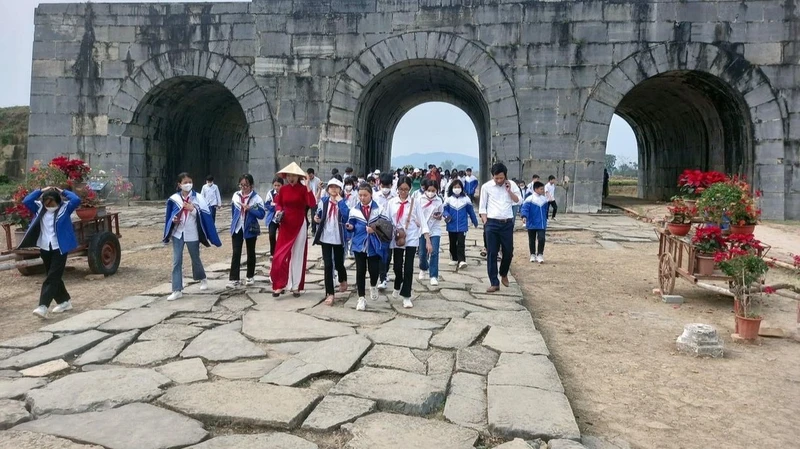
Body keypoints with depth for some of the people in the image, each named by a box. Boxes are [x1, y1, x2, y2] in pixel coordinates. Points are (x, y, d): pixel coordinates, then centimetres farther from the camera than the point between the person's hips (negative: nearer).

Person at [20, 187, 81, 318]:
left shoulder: (65, 208, -6)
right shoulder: (39, 208, 6)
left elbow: (77, 200, -20)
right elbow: (26, 201, 2)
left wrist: (63, 192, -8)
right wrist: (40, 191, -1)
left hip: (60, 248, -6)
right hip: (45, 248, 6)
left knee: (53, 277, -9)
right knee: (54, 277, 13)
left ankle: (43, 306, -14)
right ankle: (64, 301, 26)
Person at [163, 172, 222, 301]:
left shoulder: (198, 197, -5)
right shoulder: (174, 199, -1)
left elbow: (206, 215, -9)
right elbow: (169, 216, 9)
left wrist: (193, 209, -21)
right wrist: (173, 220, -12)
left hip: (192, 234, -1)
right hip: (178, 234, 1)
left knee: (195, 259, 15)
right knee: (177, 261, -3)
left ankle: (202, 279, 42)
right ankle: (177, 290, 1)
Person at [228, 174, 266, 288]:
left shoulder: (256, 198, -9)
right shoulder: (236, 196, 3)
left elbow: (262, 214, -15)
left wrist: (249, 208, -23)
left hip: (250, 229, -2)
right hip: (237, 228, 2)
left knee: (250, 253, 12)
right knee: (236, 253, -4)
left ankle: (250, 276, 26)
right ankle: (233, 279, -6)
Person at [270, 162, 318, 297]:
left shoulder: (303, 189, -9)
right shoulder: (283, 189, 1)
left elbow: (312, 204, -22)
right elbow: (278, 203, 15)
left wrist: (308, 187, -30)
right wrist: (278, 210, -6)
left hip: (300, 226, -2)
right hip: (286, 226, 3)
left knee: (297, 255, 6)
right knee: (280, 255, -2)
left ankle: (296, 286, 15)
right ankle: (279, 285, 7)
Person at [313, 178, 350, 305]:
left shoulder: (344, 202, -5)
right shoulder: (323, 201, 3)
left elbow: (346, 216, -24)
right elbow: (319, 215, 17)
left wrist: (340, 201, -21)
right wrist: (317, 218, -6)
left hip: (338, 238, -1)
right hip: (326, 237, 1)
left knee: (338, 264, 10)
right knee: (328, 265, -2)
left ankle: (343, 280, 45)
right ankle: (330, 293, 6)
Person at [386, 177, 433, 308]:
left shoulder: (415, 203, -3)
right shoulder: (391, 203, 0)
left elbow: (422, 221, -5)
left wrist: (428, 241, -11)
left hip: (411, 239, -1)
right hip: (397, 239, 1)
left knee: (408, 268, -4)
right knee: (397, 266, 9)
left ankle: (406, 296, 6)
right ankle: (397, 287, 40)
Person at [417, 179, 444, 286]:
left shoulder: (439, 201, -2)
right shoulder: (420, 199, -3)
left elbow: (440, 216, 7)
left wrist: (438, 217, -15)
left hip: (435, 230, -1)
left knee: (434, 253, -9)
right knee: (422, 253, 8)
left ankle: (433, 276, -3)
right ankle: (423, 269, 39)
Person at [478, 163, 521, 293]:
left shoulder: (511, 185, 3)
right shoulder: (486, 187, -2)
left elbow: (518, 201, 0)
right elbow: (482, 207, 2)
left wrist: (509, 191, -10)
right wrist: (485, 223, -5)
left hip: (507, 223, 2)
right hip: (492, 223, -2)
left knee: (508, 252, 8)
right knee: (491, 253, -1)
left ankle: (504, 274, 36)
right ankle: (494, 283, 6)